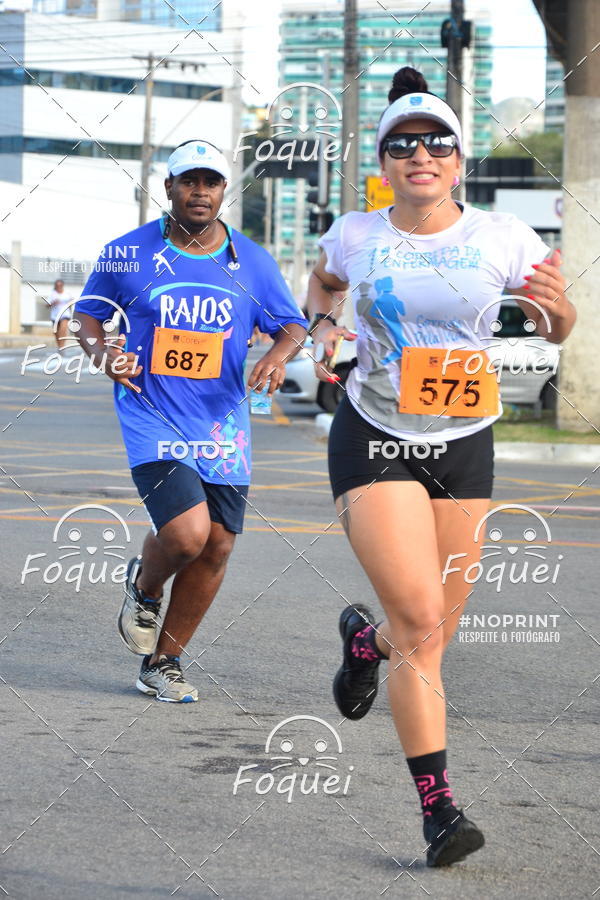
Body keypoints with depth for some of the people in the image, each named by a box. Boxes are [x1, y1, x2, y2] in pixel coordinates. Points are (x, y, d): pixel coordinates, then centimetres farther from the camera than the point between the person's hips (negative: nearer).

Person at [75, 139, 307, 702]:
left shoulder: (251, 262, 4)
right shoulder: (127, 254, -2)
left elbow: (292, 325, 12)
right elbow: (88, 313, 11)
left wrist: (279, 355, -11)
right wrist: (102, 353, -11)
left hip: (223, 424, 4)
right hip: (152, 420, -4)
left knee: (215, 548, 3)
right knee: (187, 533, -21)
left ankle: (162, 663, 21)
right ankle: (144, 587, 16)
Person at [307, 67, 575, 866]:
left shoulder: (502, 238, -5)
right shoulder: (355, 236, -3)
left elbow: (557, 330, 6)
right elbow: (323, 282, 21)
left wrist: (554, 307, -17)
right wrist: (322, 325, 0)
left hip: (464, 447, 2)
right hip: (374, 440, -2)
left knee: (433, 634, 9)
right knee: (421, 620, -16)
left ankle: (366, 640, 47)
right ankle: (436, 801, -6)